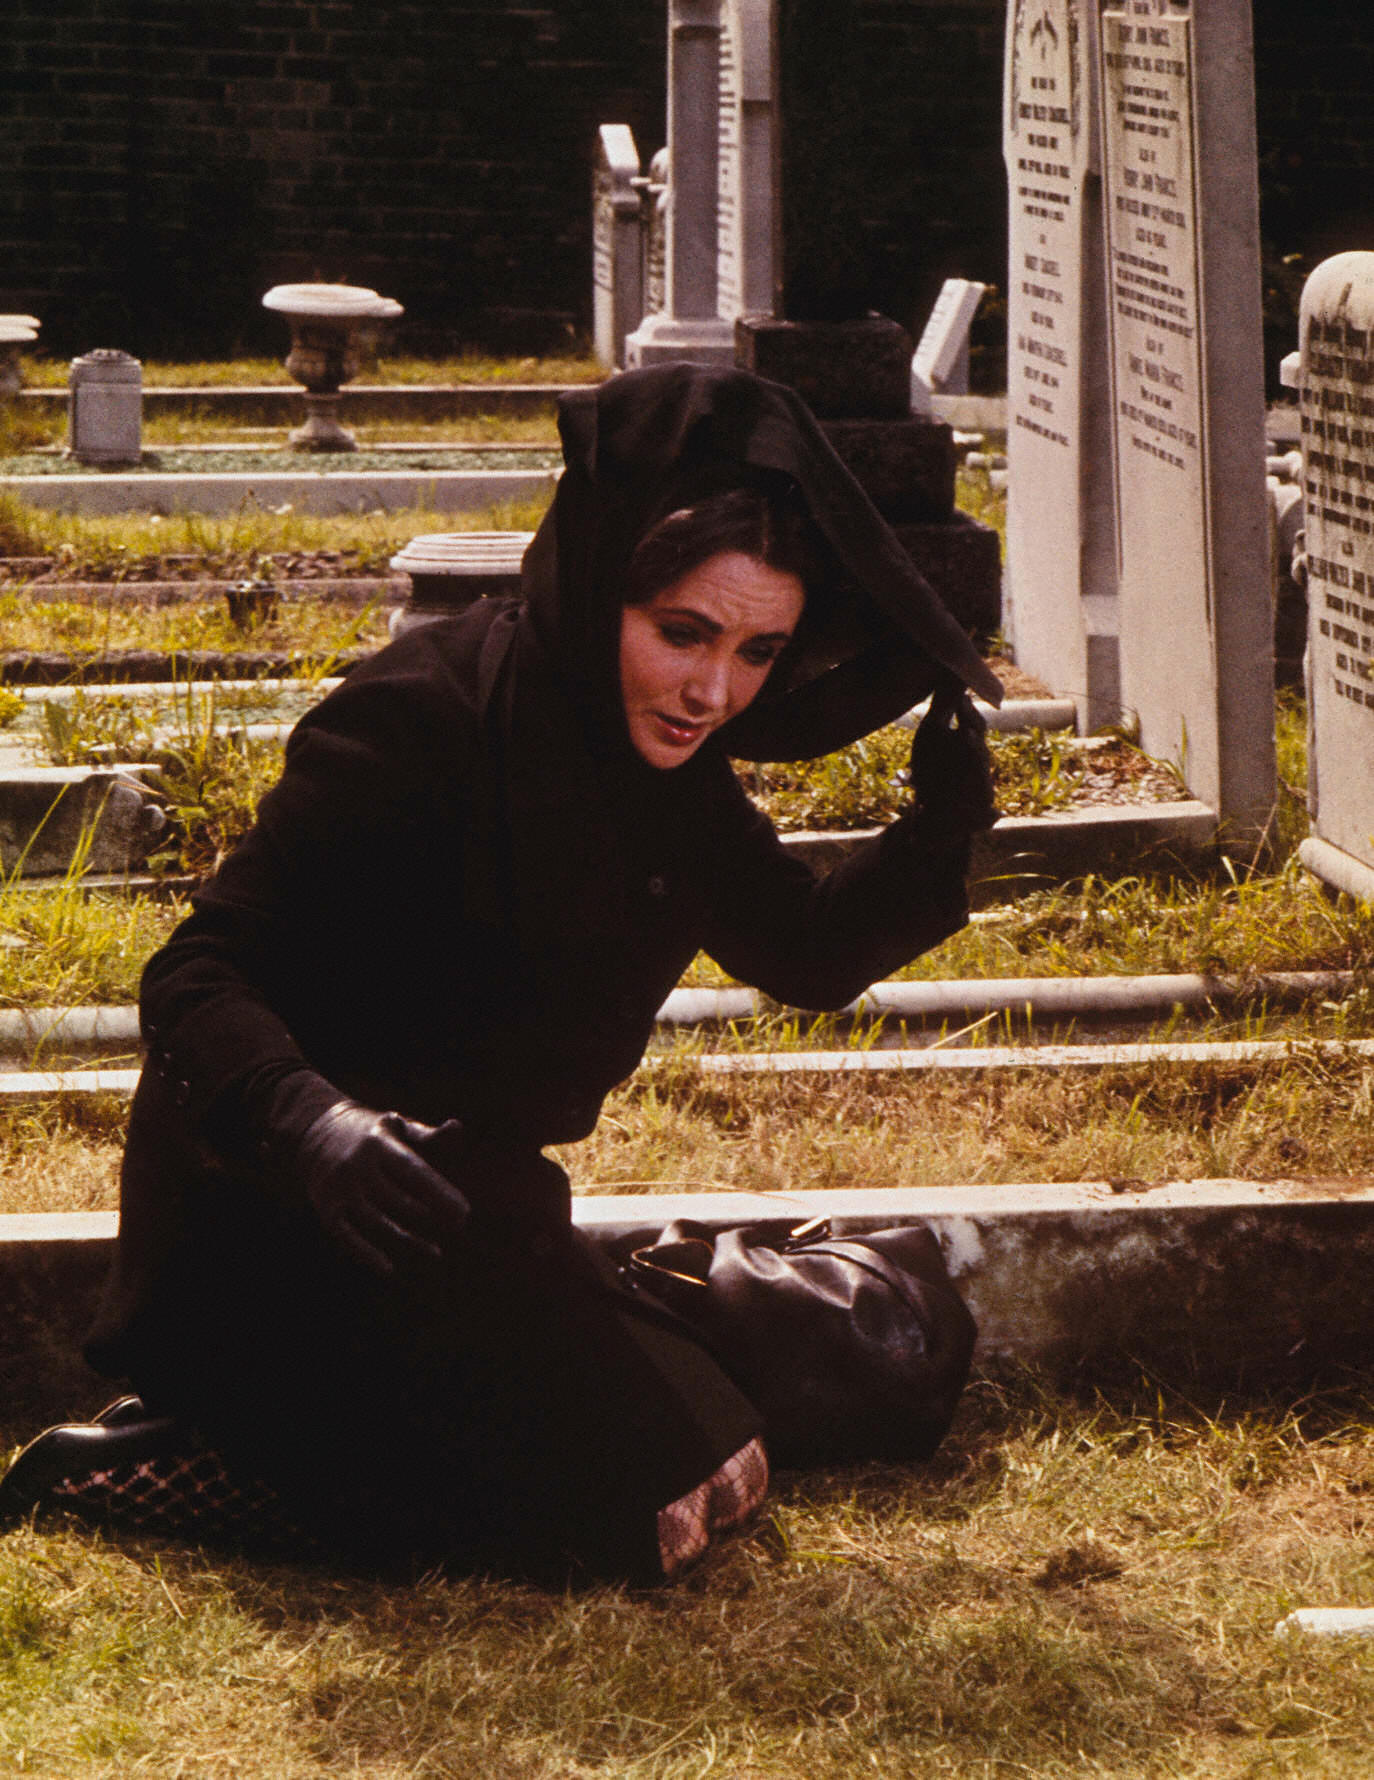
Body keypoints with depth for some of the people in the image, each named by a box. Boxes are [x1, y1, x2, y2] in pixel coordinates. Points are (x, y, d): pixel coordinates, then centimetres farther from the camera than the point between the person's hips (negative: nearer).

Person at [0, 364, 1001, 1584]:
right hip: (288, 1225, -9)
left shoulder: (659, 755, -1)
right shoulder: (424, 727, -25)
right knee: (652, 1503, -16)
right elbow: (198, 977, -27)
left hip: (471, 1198, 9)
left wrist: (937, 840, -11)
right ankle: (133, 1466, -7)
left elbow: (808, 954, 8)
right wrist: (311, 1121, -46)